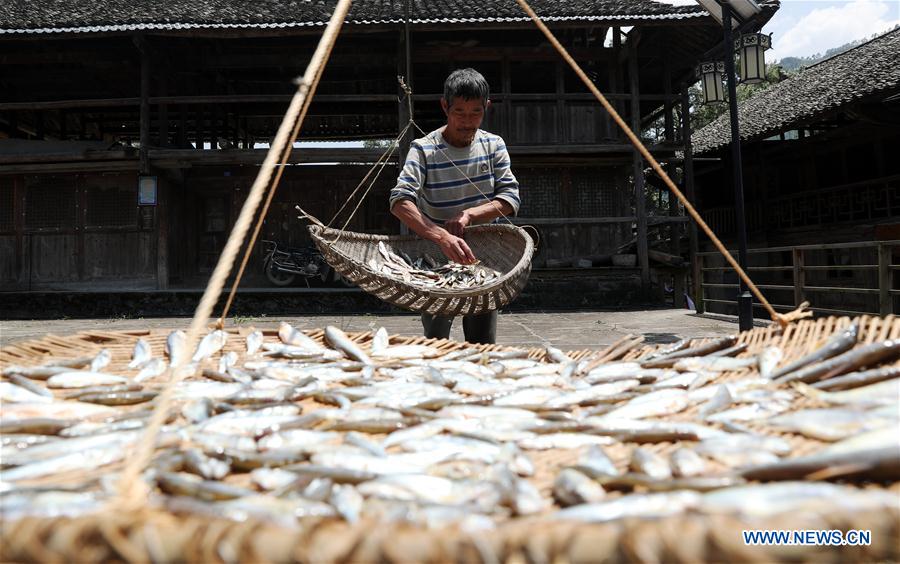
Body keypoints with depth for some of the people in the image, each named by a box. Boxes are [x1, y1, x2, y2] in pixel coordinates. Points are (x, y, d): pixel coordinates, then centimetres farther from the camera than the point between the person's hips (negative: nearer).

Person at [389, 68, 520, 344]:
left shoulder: (493, 145, 0)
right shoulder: (424, 149, -14)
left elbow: (510, 198, -5)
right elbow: (400, 201, -26)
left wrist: (470, 214, -23)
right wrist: (442, 237, -41)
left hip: (482, 259, 3)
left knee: (483, 345, 10)